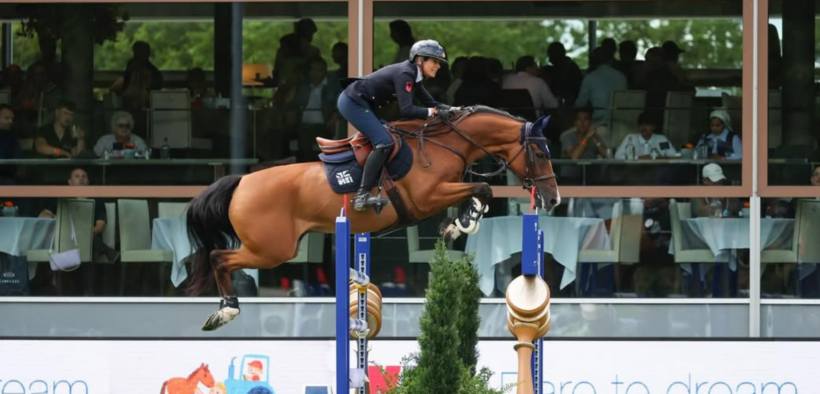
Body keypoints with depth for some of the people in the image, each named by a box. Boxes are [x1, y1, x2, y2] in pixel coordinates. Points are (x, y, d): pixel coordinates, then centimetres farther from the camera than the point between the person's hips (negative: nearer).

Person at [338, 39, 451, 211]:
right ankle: (362, 195, -24)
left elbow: (430, 103, 14)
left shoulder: (413, 75, 10)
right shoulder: (404, 74, -20)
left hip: (357, 103, 11)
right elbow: (406, 110, -28)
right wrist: (435, 112, -23)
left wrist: (451, 109, -2)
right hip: (353, 103, -11)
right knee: (384, 142, -19)